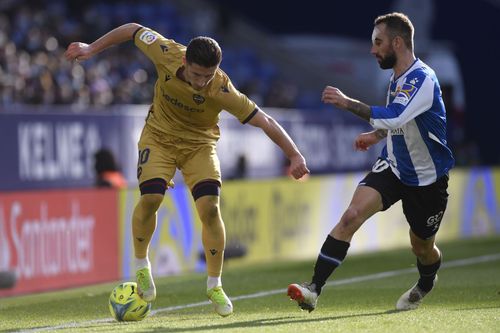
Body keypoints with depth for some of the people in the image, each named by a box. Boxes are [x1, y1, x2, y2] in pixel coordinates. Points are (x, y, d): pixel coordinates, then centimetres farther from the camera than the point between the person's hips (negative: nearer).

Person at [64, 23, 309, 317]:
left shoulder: (221, 90, -32)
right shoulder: (167, 53, -28)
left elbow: (265, 121, -29)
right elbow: (133, 30, -9)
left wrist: (294, 155, -31)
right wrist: (92, 48, -2)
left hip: (199, 144, -1)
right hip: (160, 137, 1)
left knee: (210, 208, -16)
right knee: (150, 198, -20)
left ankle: (215, 286, 1)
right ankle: (142, 266, 7)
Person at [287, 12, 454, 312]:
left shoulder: (423, 79, -24)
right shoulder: (398, 78, 3)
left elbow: (395, 117, -41)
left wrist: (348, 103, -42)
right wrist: (377, 135, 14)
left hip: (427, 179, -6)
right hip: (393, 166, 6)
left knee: (422, 247, 12)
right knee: (352, 214, -19)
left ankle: (425, 286, 50)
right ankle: (314, 290, -26)